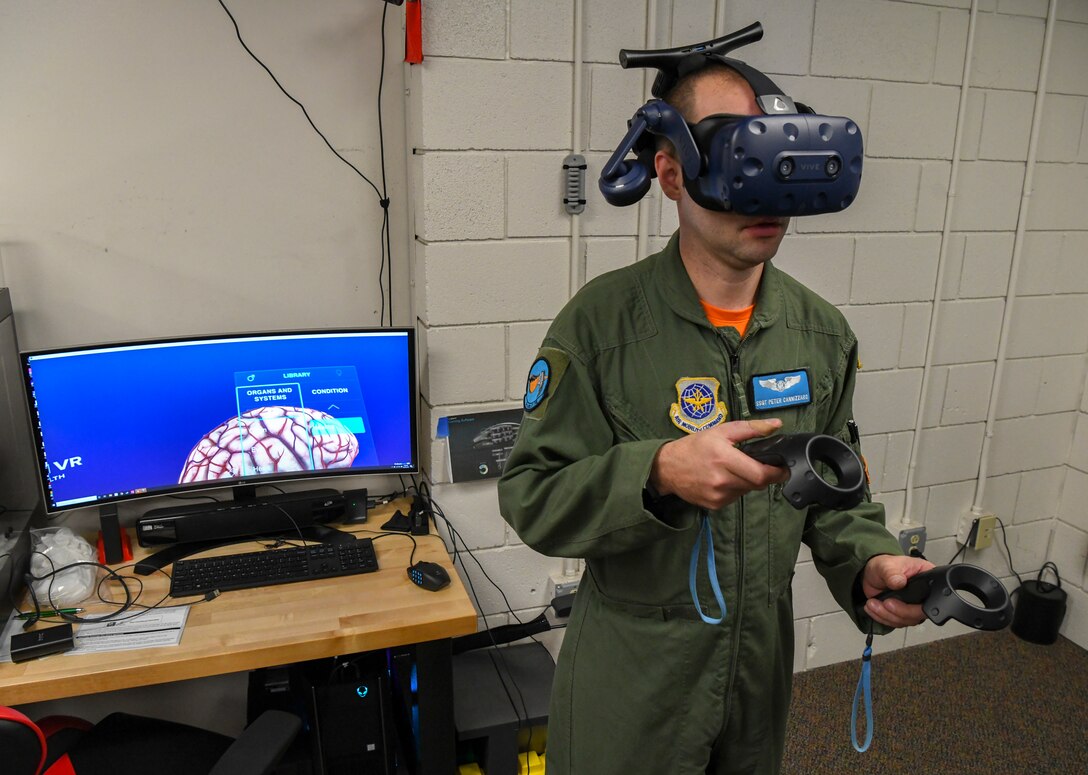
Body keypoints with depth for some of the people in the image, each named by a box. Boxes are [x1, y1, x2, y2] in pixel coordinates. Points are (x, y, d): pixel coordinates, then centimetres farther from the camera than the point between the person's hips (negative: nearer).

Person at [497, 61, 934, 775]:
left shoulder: (825, 333, -3)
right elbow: (529, 496, -19)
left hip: (763, 660, 5)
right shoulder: (601, 322, -19)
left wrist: (869, 562, -13)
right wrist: (658, 473, -35)